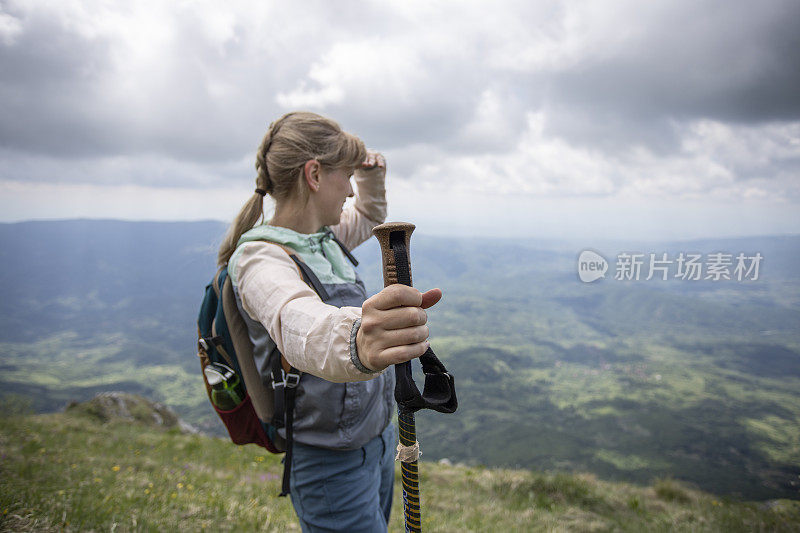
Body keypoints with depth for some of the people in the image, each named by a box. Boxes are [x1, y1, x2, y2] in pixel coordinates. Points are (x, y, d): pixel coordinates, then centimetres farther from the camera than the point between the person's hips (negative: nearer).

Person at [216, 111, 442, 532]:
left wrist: (373, 179, 2)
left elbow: (369, 217, 24)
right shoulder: (260, 259, -24)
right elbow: (297, 322, -47)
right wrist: (355, 342, -69)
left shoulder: (324, 237, 2)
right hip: (334, 464, -8)